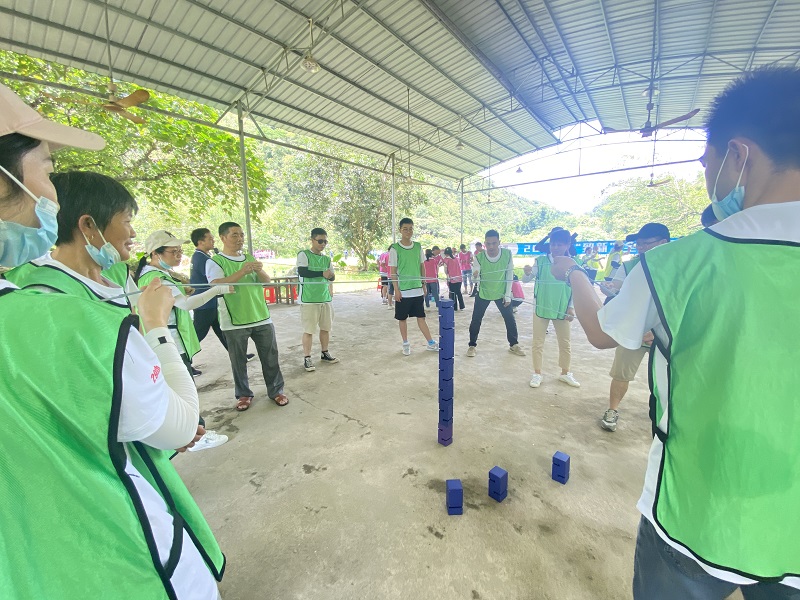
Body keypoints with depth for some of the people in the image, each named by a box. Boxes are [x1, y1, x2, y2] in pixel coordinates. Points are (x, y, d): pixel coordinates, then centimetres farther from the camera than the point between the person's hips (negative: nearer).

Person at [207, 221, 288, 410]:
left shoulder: (250, 258, 12)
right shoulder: (215, 262, -2)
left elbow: (267, 281, 5)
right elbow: (217, 285, -19)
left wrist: (260, 271, -16)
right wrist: (242, 271, -27)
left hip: (261, 317, 4)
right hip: (234, 321, -3)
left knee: (270, 357, 8)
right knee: (238, 361, 10)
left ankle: (276, 390, 22)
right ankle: (243, 394, 28)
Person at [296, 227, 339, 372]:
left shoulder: (327, 259, 14)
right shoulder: (303, 255, -3)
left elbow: (332, 277, 13)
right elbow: (302, 272, -17)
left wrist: (331, 275, -11)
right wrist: (322, 273, -17)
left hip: (326, 298, 6)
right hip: (309, 299, -6)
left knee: (326, 327, 13)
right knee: (309, 330, -1)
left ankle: (325, 353, 28)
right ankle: (307, 358, 11)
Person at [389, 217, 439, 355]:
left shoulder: (418, 247, 5)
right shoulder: (395, 249, -6)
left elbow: (422, 267, 12)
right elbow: (393, 271, -5)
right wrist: (396, 290, -10)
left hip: (417, 289, 3)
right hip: (403, 291, -2)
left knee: (421, 317, 8)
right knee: (402, 318, 8)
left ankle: (431, 343, 17)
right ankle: (406, 344, 23)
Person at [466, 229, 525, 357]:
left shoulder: (507, 254, -19)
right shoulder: (479, 257, -23)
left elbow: (510, 275, -8)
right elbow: (475, 279, -19)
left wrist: (507, 295, -8)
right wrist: (475, 277, -44)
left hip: (501, 293, 1)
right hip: (483, 293, -1)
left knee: (510, 319, 8)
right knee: (476, 320, 1)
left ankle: (514, 345, 28)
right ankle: (472, 345, 19)